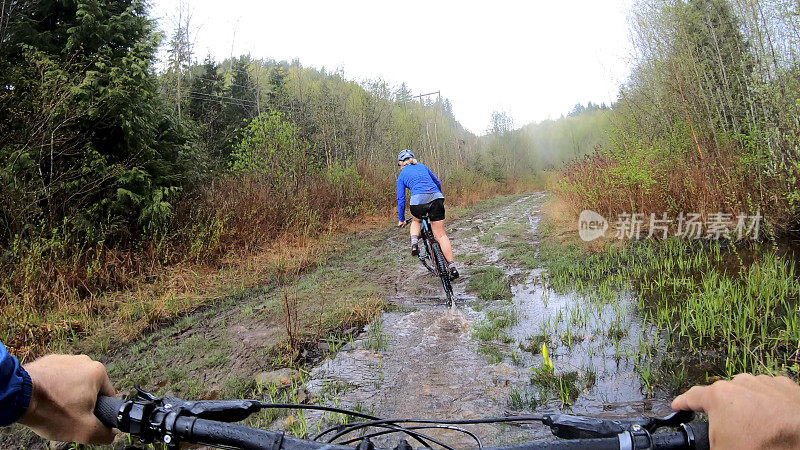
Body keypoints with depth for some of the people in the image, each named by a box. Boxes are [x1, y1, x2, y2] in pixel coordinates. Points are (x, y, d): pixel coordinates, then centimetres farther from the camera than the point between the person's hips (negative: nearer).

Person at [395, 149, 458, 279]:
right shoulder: (422, 166, 26)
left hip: (418, 201, -2)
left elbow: (401, 199, 15)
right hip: (436, 197, 2)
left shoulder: (402, 175, 18)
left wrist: (401, 220, 22)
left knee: (416, 221, 33)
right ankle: (452, 267, 1)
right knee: (441, 235, 7)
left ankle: (414, 243, 8)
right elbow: (437, 183, 31)